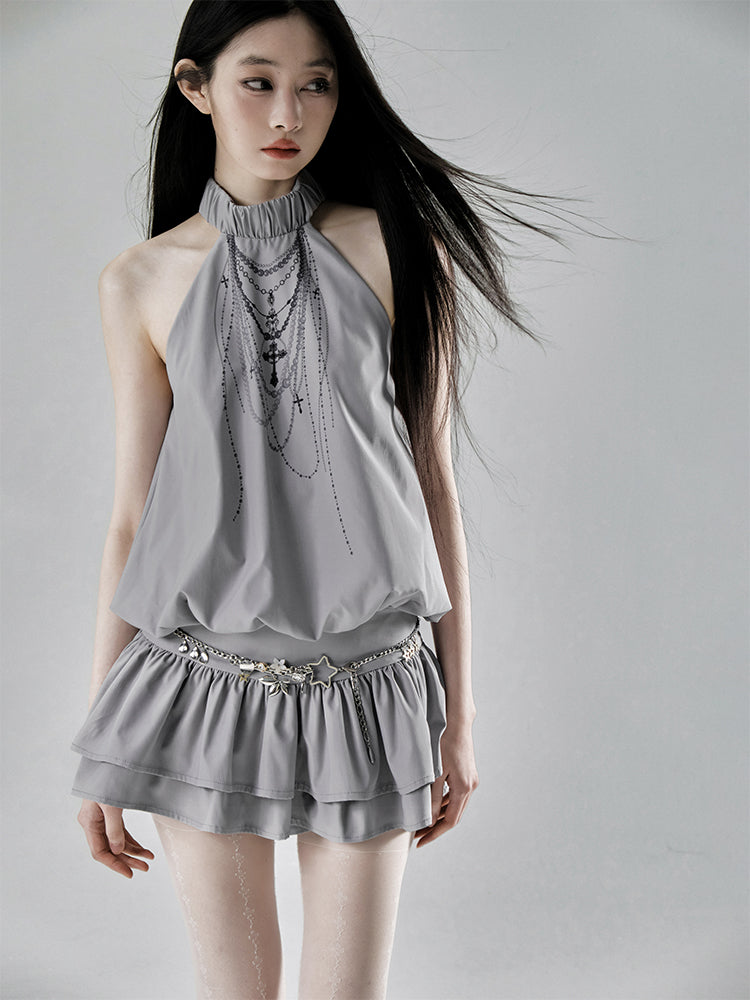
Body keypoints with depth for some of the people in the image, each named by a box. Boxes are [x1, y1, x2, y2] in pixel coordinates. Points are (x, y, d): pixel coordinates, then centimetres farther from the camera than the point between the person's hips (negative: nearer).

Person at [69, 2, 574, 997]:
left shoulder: (397, 251, -1)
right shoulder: (141, 282, 2)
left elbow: (434, 485, 1)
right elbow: (132, 515, 4)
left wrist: (459, 711, 3)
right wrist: (98, 746, 6)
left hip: (369, 687, 0)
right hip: (204, 684, 1)